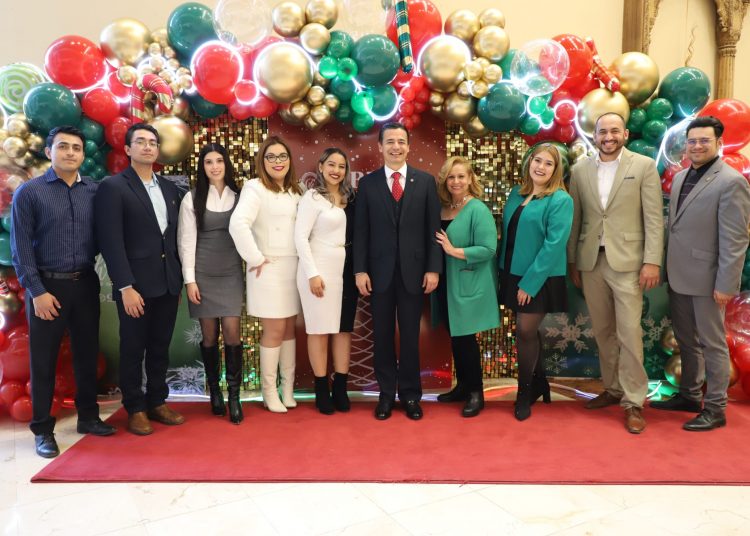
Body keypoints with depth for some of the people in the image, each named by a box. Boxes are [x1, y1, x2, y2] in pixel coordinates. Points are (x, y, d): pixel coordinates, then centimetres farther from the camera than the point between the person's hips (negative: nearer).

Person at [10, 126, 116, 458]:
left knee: (87, 353, 12)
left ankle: (88, 417, 28)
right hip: (47, 285, -2)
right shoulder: (29, 192, -4)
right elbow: (20, 247, -6)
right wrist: (37, 291, -11)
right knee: (43, 359, 7)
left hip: (86, 284, 3)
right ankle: (42, 429, 20)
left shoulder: (95, 191, 2)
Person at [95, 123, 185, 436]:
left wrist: (179, 277, 7)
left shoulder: (169, 188, 12)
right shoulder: (113, 187, -5)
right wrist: (126, 287, -17)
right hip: (136, 285, -5)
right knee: (133, 349, 7)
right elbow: (111, 242, -12)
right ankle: (135, 409, 21)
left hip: (168, 283, 5)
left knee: (160, 347, 14)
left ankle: (157, 402, 27)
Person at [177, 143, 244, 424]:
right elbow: (186, 241, -1)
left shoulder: (238, 196, 5)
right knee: (209, 334, 5)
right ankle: (214, 391, 20)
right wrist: (189, 279, -6)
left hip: (231, 273, 1)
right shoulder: (192, 198, 1)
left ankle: (234, 396, 2)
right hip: (203, 274, -1)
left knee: (232, 332, -6)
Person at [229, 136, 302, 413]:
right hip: (269, 269, -6)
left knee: (289, 328, 12)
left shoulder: (294, 191, 14)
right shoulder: (255, 188, -9)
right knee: (274, 330, -1)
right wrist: (256, 259, -18)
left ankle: (288, 388, 24)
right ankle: (269, 392, 14)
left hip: (294, 267, 7)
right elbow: (238, 224, -23)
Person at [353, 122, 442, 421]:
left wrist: (434, 268, -5)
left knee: (410, 335, 8)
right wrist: (360, 270, -5)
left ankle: (410, 394, 21)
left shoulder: (425, 181, 3)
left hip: (413, 270, 0)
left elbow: (433, 228, 1)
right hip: (380, 271, 0)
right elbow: (360, 231, 1)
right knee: (383, 335, 8)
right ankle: (387, 393, 21)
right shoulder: (368, 183, 3)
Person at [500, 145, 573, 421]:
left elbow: (554, 244, -18)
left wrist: (529, 282, -20)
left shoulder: (560, 200, -11)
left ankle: (525, 392, 17)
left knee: (525, 331, -3)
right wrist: (502, 270, 7)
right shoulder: (516, 194, 9)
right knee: (529, 331, 14)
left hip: (540, 279, -6)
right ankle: (539, 383, 32)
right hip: (514, 274, 6)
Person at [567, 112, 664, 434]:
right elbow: (575, 219, 10)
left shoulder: (644, 166, 0)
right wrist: (572, 261, 9)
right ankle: (613, 389, 25)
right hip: (590, 262, 4)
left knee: (629, 333, -4)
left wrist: (652, 262, -10)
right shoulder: (580, 170, 8)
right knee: (602, 331, 11)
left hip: (627, 261, -3)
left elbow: (654, 218, -4)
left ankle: (633, 401, 7)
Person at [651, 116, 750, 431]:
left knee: (712, 344, 5)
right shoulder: (680, 177, 11)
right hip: (679, 276, 7)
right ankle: (689, 395, 33)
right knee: (686, 341, 18)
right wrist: (666, 266, 12)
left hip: (706, 279, -7)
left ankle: (715, 409, 18)